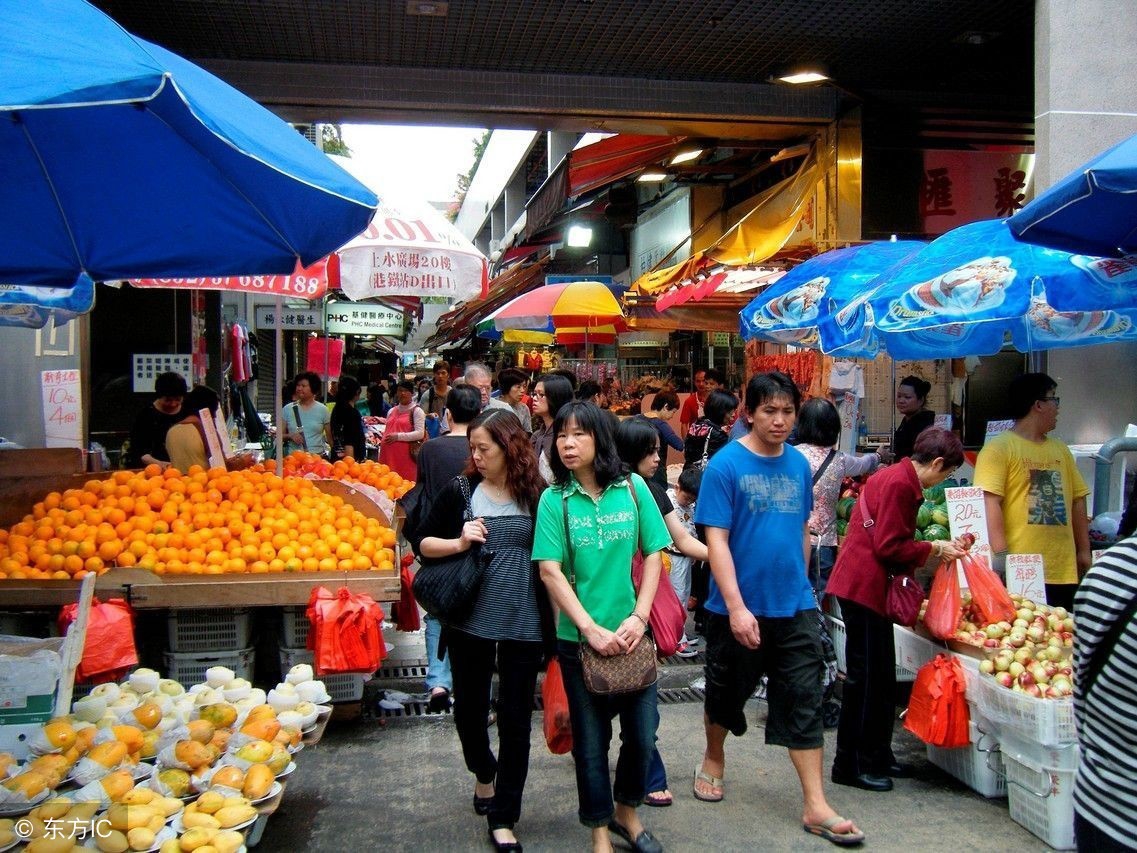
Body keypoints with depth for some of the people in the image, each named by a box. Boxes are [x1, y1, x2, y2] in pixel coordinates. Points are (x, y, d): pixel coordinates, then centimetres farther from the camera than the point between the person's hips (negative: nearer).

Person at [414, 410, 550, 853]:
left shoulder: (537, 496, -4)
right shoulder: (460, 491, -2)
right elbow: (424, 543, 4)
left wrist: (554, 618, -1)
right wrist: (459, 543, -15)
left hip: (523, 626, -1)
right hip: (469, 621, 2)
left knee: (515, 719, 6)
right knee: (469, 709, 16)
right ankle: (484, 774, 47)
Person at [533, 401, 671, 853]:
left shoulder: (633, 488, -2)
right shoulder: (554, 499, -6)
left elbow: (653, 556, 0)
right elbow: (550, 571, -10)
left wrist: (638, 617, -9)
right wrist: (592, 630, -14)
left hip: (631, 633, 2)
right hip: (578, 637, -1)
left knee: (641, 734, 10)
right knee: (591, 740, 10)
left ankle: (626, 811, 36)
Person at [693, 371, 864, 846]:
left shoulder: (799, 464, 4)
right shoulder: (726, 465, -12)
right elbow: (716, 540, -16)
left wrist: (799, 584, 15)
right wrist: (736, 606, -21)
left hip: (793, 607, 4)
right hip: (739, 608, -3)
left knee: (804, 701, 3)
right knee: (727, 692, 15)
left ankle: (815, 807, 10)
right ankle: (713, 759, 42)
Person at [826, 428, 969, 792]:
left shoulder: (899, 479, 17)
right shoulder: (899, 484, -16)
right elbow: (889, 546, -19)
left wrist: (939, 549, 15)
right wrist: (934, 549, -7)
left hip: (870, 587, 11)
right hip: (863, 586, -11)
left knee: (881, 677, 16)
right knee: (865, 677, -4)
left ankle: (877, 757, 26)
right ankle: (851, 765, 6)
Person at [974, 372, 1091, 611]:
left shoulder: (1061, 450, 17)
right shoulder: (998, 448, -6)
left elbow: (1077, 501, 20)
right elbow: (990, 503, -14)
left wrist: (1083, 551, 16)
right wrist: (1001, 555, -20)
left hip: (1064, 571, 7)